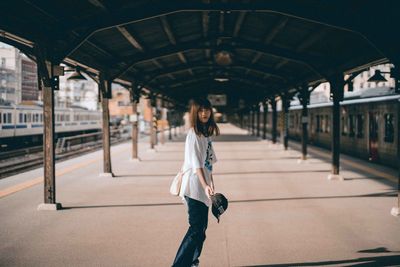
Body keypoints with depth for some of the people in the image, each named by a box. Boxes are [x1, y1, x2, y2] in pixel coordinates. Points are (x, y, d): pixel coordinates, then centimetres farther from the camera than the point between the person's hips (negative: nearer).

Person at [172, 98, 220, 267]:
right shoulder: (193, 134, -13)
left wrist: (211, 182, 20)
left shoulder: (207, 133, 13)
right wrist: (205, 185, -31)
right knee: (196, 229, -12)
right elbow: (196, 163, -22)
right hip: (194, 187, -9)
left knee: (201, 227, 15)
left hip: (203, 187, 9)